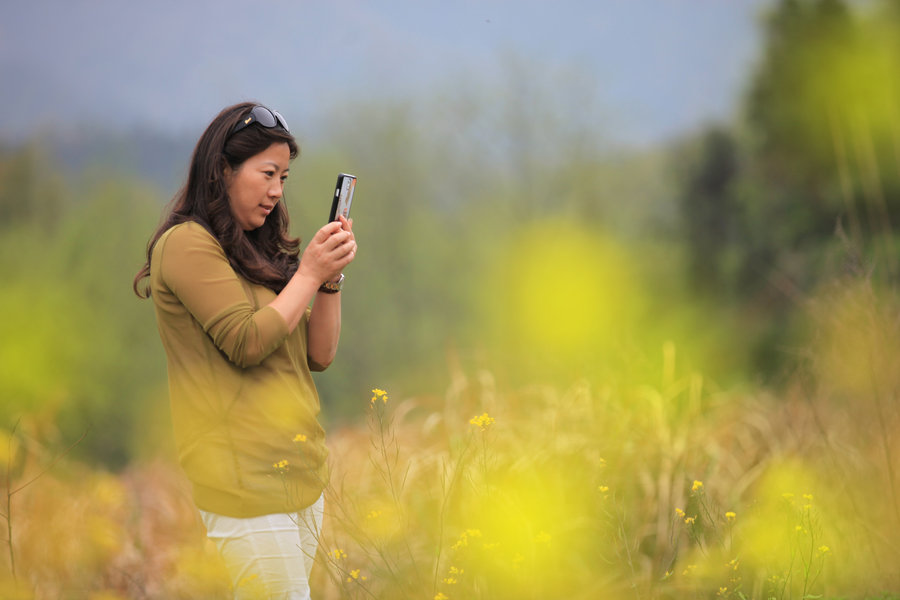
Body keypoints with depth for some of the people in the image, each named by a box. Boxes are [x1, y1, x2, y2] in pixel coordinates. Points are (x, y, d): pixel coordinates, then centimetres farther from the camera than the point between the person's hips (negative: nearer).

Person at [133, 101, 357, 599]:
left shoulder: (258, 251, 19)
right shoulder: (187, 244, -6)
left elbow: (319, 356, 15)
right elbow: (247, 343, -15)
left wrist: (331, 278, 1)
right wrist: (308, 273, -7)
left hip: (300, 473, 8)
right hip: (245, 479, -8)